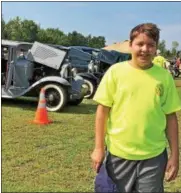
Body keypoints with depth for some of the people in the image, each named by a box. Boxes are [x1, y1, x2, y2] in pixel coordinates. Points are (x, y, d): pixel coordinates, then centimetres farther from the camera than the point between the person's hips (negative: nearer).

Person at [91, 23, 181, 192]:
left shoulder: (164, 76, -2)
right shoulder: (115, 71, -7)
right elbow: (102, 110, -4)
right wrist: (99, 148, -4)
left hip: (154, 156, 1)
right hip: (118, 153, 0)